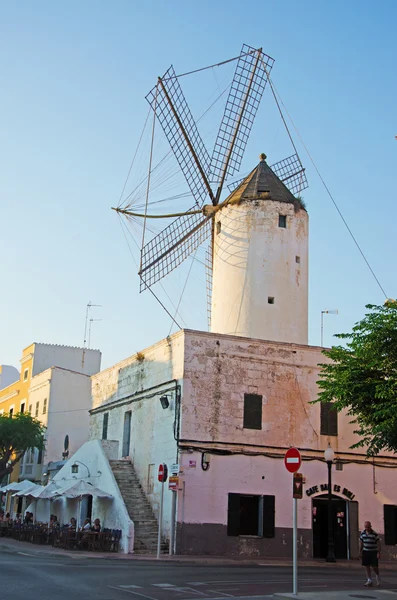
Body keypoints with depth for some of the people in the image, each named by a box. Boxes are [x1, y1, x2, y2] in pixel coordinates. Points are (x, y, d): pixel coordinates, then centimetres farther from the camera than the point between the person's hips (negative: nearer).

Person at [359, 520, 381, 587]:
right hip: (365, 551, 4)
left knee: (374, 566, -4)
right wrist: (360, 552, 9)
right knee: (367, 566, 2)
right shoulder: (362, 533, 2)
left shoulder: (374, 534, -11)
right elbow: (361, 543, 10)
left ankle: (377, 576, 25)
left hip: (373, 552, -4)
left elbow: (378, 543, -8)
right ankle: (369, 580, 9)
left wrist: (378, 553, -13)